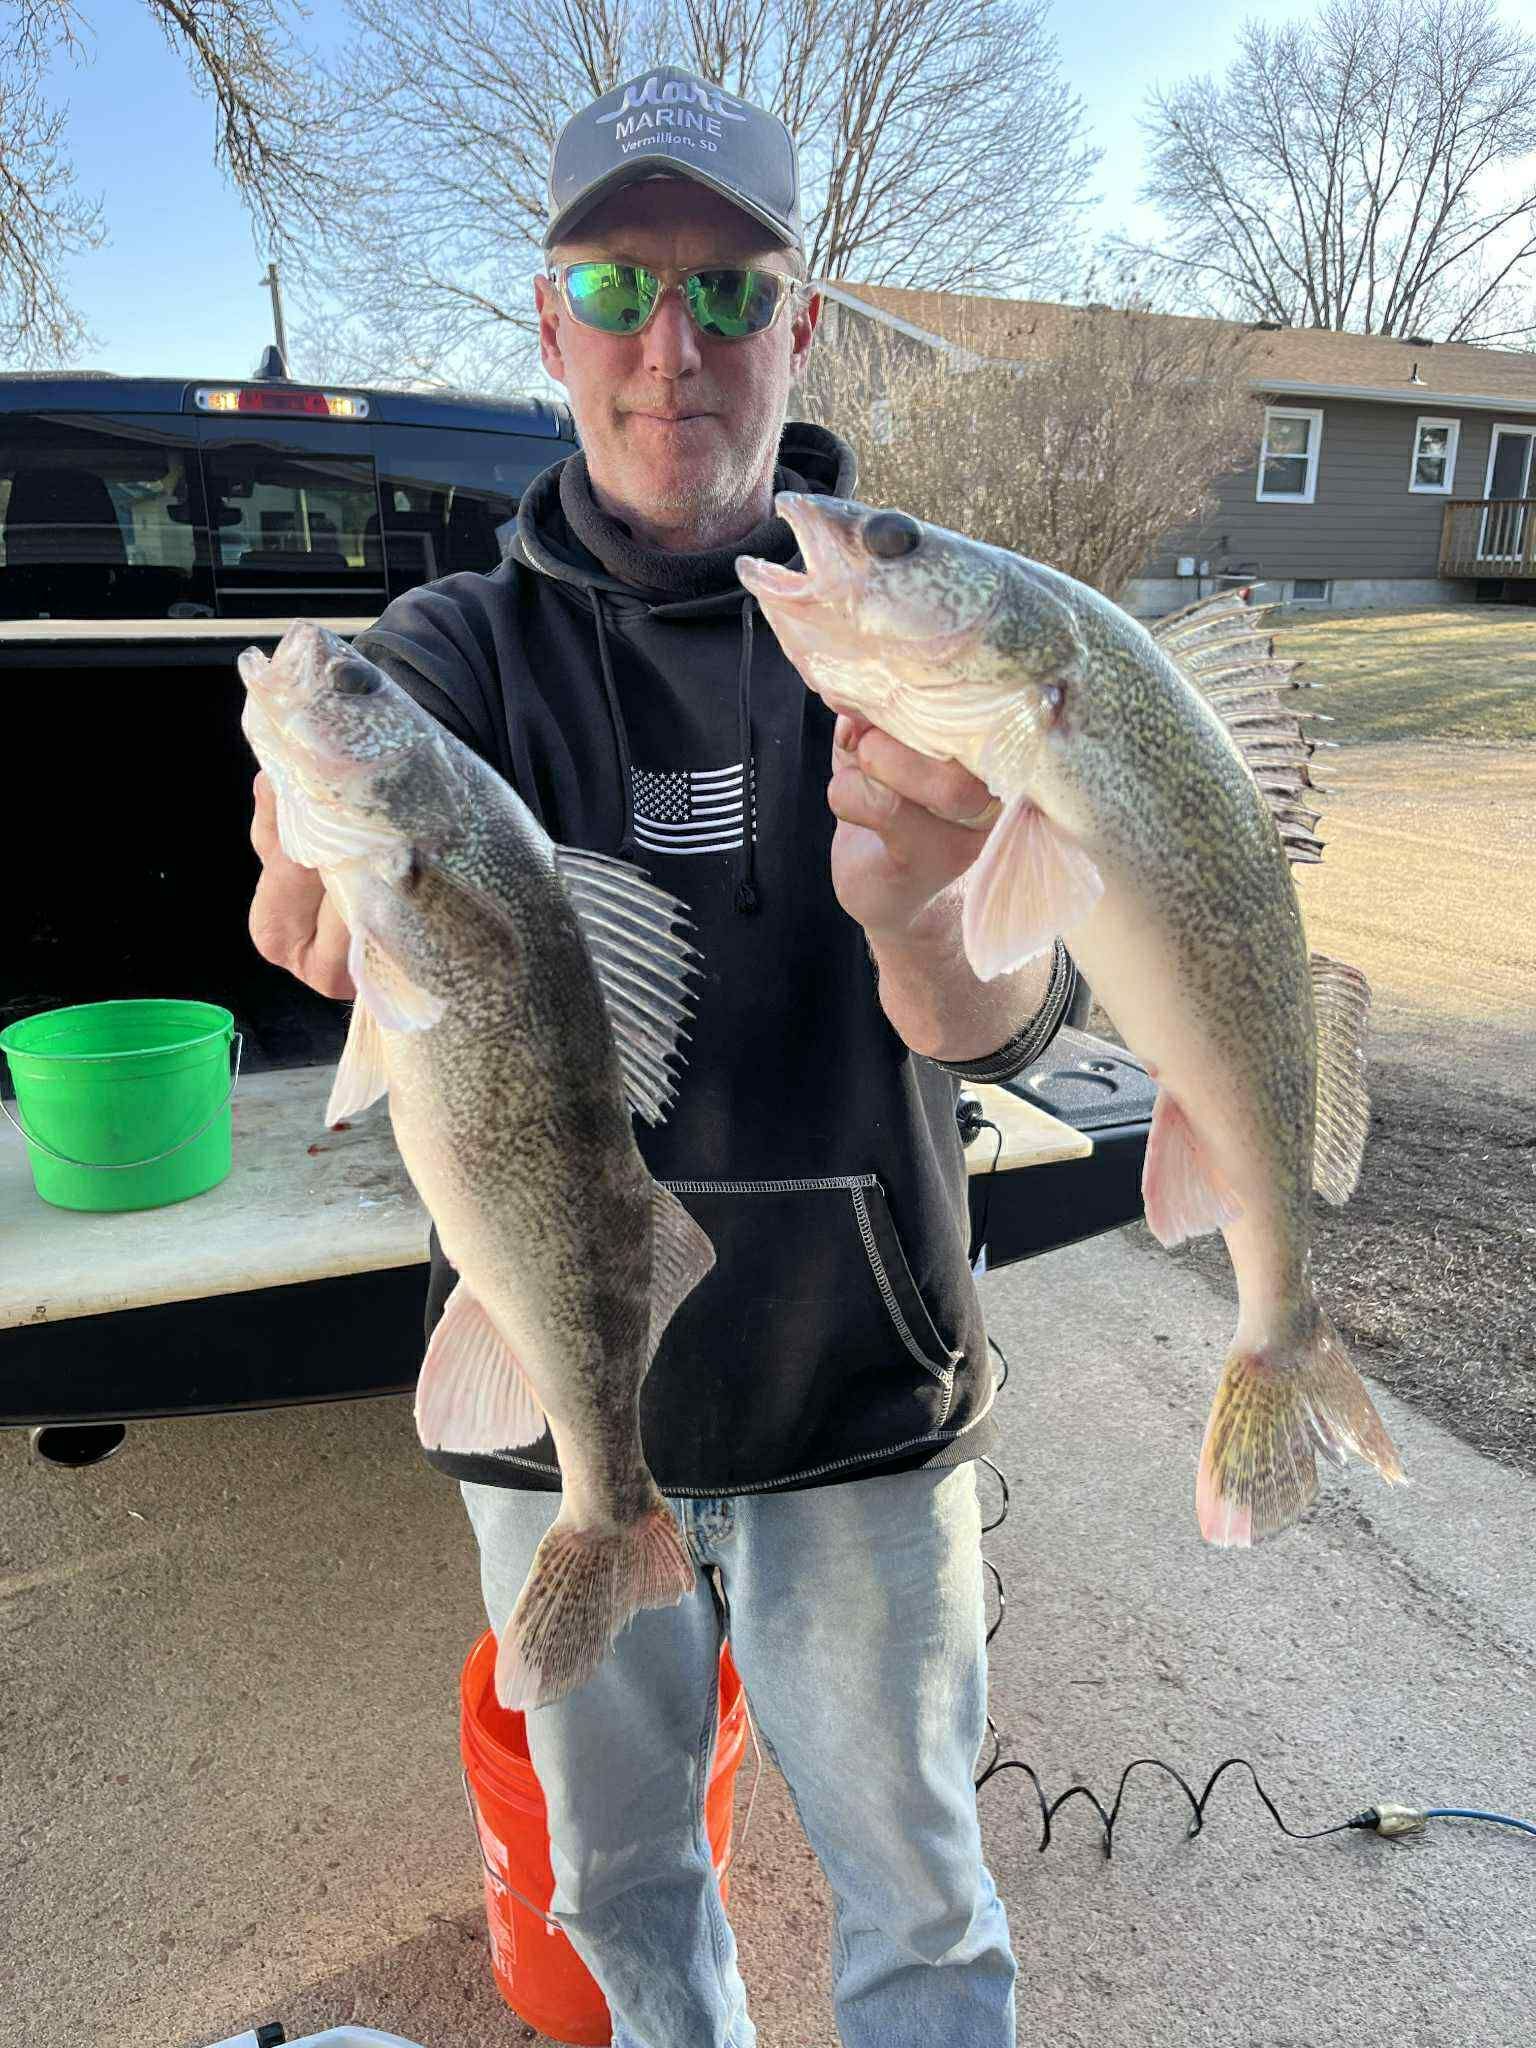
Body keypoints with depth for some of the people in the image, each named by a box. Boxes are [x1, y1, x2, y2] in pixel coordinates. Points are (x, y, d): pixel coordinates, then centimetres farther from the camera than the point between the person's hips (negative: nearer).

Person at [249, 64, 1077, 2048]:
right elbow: (329, 925, -24)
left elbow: (1006, 1019, -21)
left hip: (861, 1397, -1)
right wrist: (337, 873, -49)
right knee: (620, 1876, 25)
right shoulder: (465, 639, -4)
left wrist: (926, 915, -45)